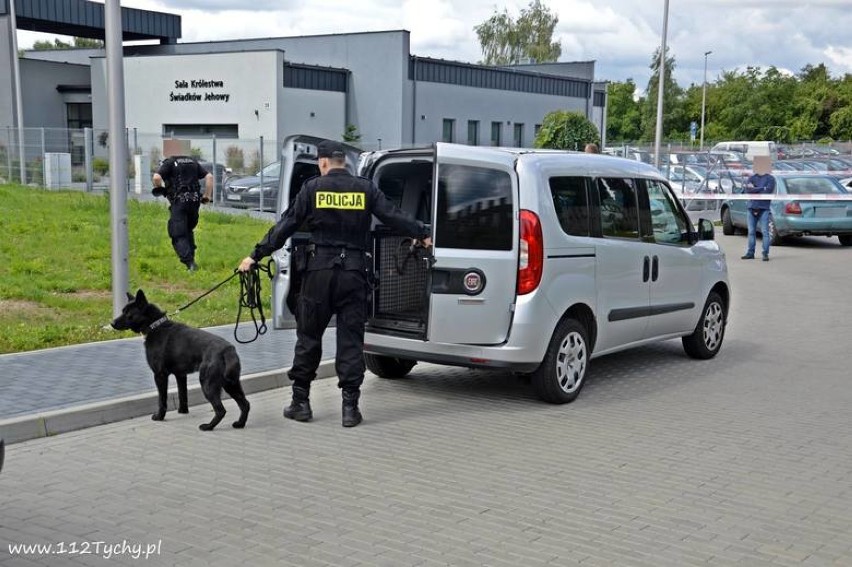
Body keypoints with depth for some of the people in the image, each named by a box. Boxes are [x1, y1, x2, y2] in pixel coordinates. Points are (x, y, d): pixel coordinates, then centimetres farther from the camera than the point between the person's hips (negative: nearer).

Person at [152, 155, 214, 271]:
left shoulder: (169, 162, 1)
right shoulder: (193, 162, 17)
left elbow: (156, 177, -15)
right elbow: (209, 176, 8)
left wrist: (158, 188, 6)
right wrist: (207, 196, 10)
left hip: (179, 202, -5)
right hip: (194, 201, 5)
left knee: (178, 235, -3)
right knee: (188, 231, 23)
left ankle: (189, 262, -18)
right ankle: (191, 257, 20)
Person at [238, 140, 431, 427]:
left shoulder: (312, 188, 0)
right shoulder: (365, 188, 4)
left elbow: (285, 226, -1)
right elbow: (395, 216, 7)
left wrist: (256, 255, 4)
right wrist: (423, 234, 21)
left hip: (319, 270, -1)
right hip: (354, 272, 1)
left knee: (308, 336, 10)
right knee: (351, 339, 5)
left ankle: (301, 401, 16)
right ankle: (350, 406, 3)